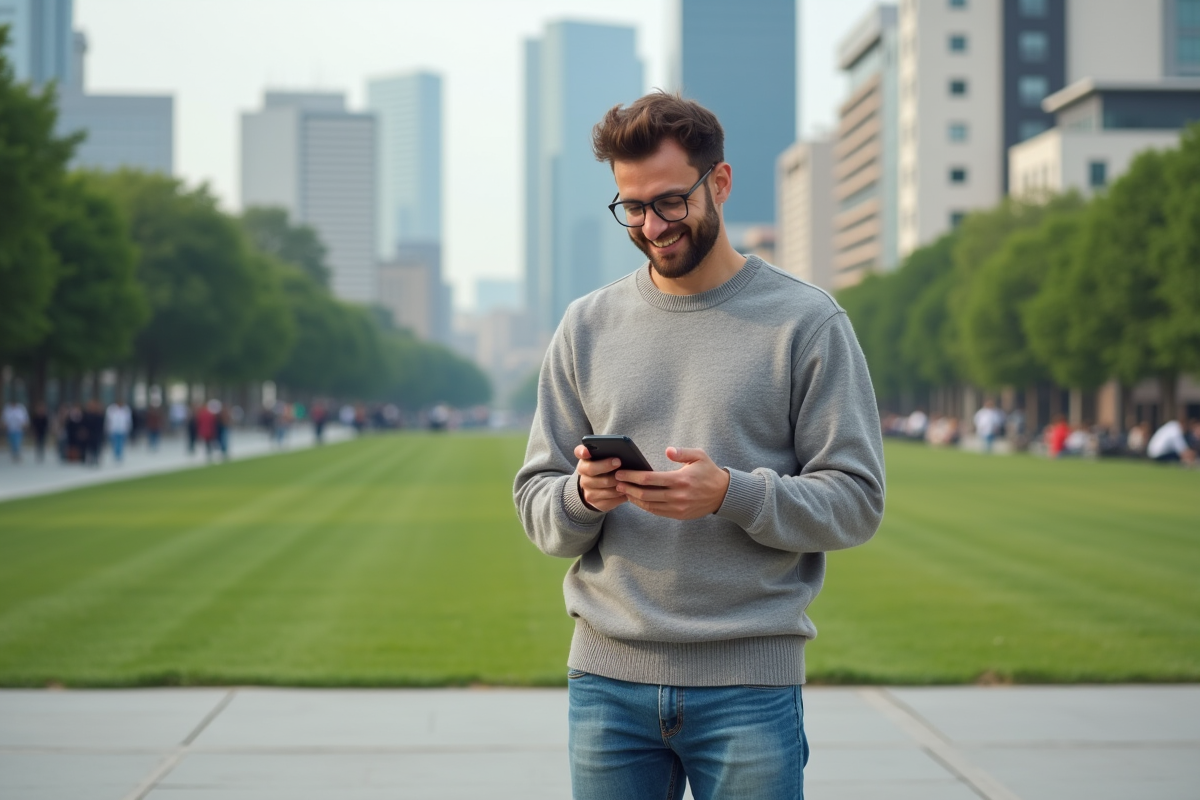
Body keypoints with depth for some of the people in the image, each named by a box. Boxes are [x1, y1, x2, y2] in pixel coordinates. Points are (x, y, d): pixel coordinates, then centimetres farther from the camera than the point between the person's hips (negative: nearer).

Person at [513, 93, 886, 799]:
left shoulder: (807, 322, 0)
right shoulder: (588, 326, 10)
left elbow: (857, 500, -4)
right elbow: (536, 502, 10)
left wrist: (730, 495, -19)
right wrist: (583, 496, -13)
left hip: (750, 681, -3)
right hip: (608, 677, 3)